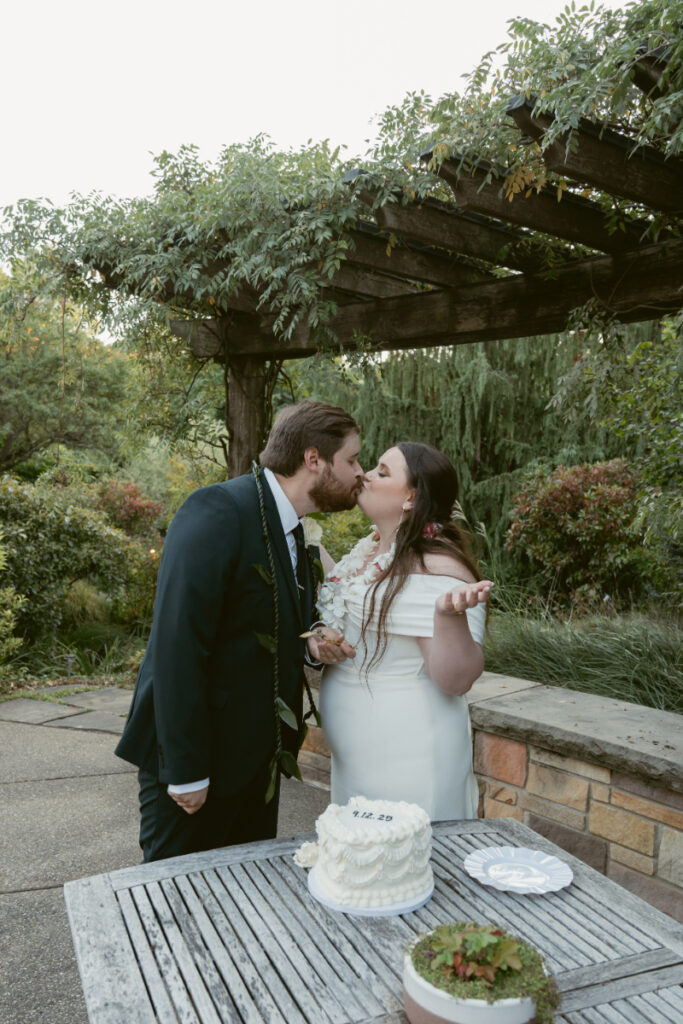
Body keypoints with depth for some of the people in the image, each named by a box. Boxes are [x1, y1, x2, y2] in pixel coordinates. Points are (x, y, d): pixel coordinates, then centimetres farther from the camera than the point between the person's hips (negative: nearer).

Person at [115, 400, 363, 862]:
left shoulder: (294, 530, 8)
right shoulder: (217, 513, -20)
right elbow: (177, 647, -24)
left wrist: (311, 644, -4)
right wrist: (186, 770, -22)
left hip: (256, 757, 8)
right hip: (197, 759, -8)